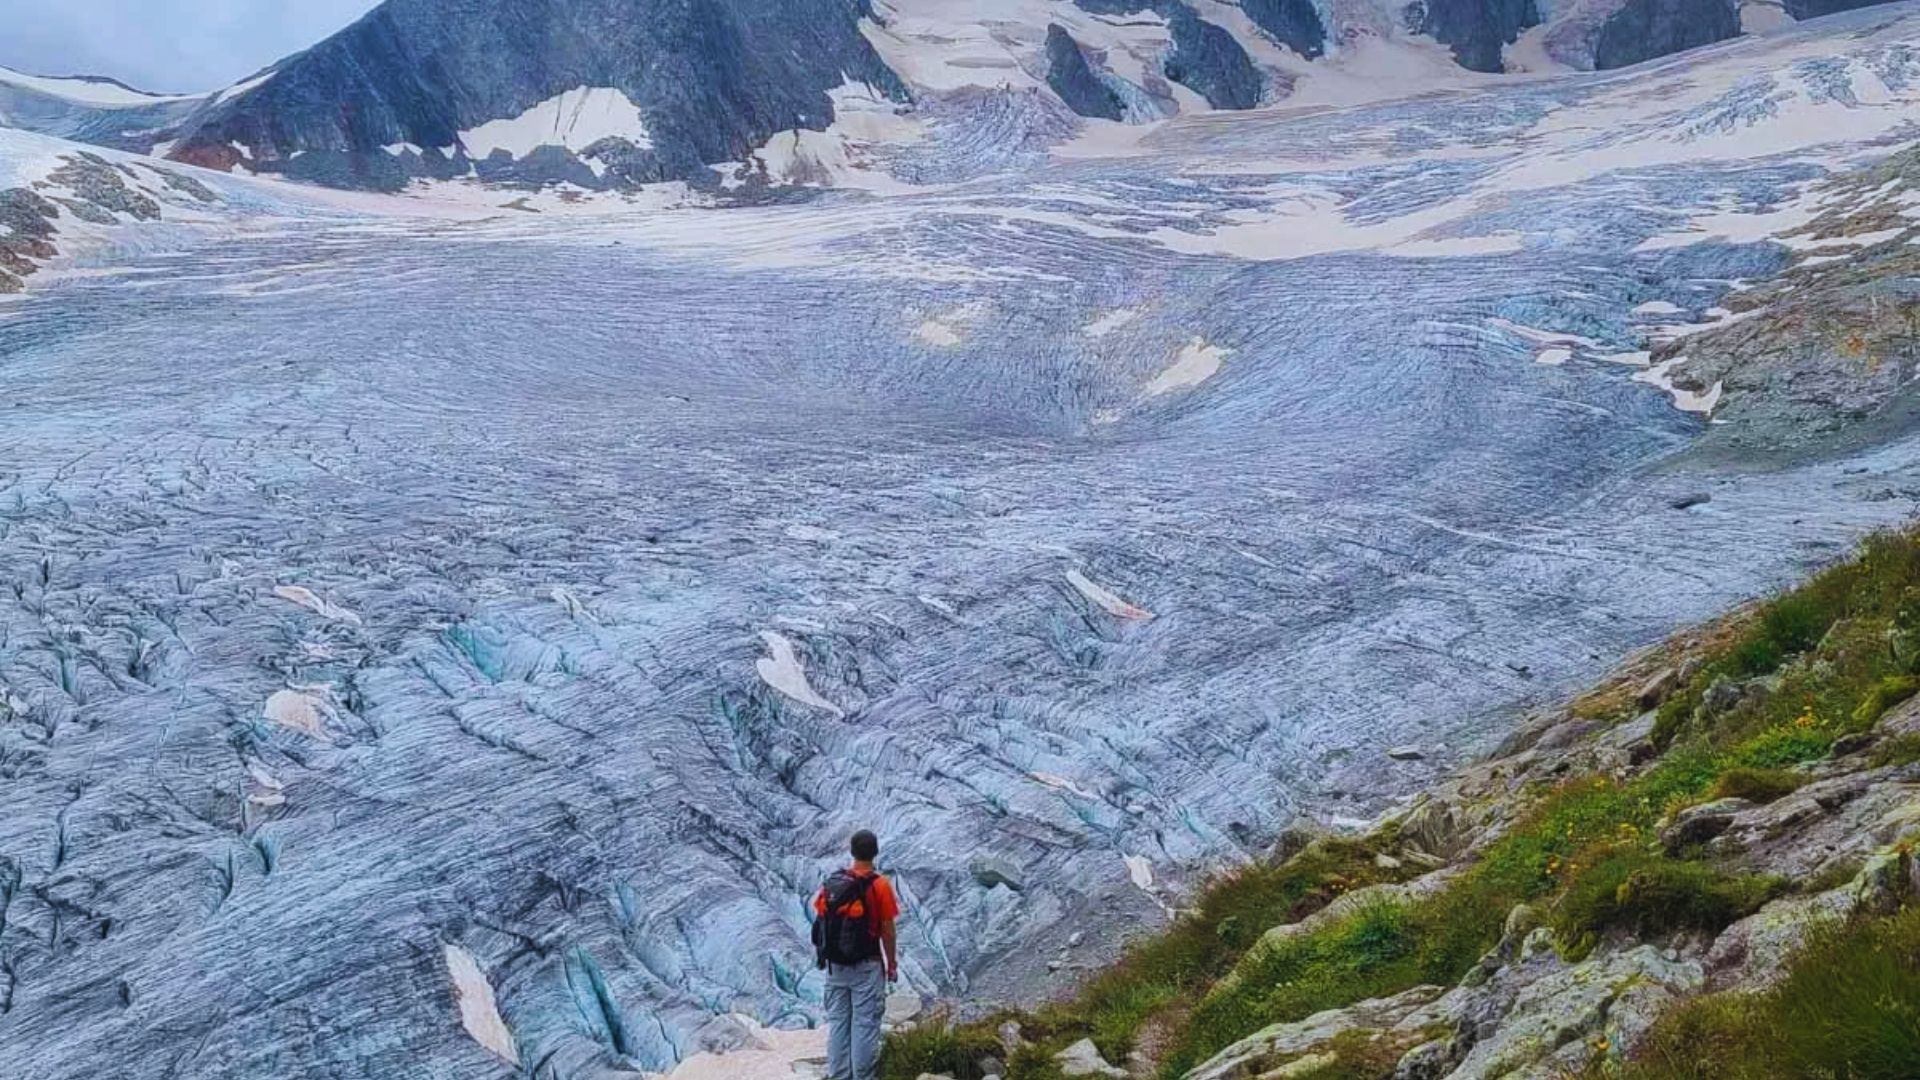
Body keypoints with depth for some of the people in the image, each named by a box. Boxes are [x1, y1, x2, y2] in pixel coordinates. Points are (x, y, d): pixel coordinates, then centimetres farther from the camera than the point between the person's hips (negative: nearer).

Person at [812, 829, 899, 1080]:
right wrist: (892, 965, 1)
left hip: (835, 965, 5)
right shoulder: (880, 885, -11)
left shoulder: (832, 883, 2)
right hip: (866, 966, -4)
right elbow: (887, 931, -9)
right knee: (865, 1025, 0)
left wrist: (826, 956, 14)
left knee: (837, 1023, 11)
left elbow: (821, 923, 3)